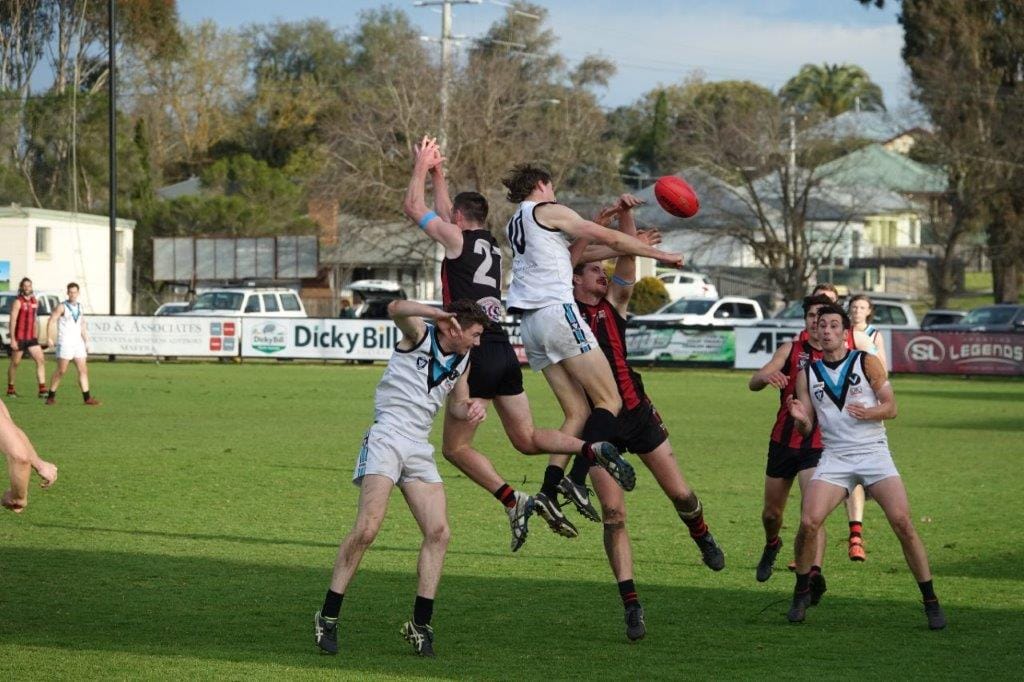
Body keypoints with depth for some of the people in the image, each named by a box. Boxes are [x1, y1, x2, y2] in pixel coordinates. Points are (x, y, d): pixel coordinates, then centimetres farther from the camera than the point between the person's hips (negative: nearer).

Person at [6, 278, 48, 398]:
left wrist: (36, 336, 20)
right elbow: (13, 321, -13)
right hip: (19, 338, -6)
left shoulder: (35, 301, 11)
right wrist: (12, 339, -19)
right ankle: (10, 390, 19)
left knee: (41, 361, -7)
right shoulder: (18, 302, -9)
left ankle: (42, 390, -10)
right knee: (15, 363, 6)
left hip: (31, 338, 6)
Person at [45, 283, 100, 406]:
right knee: (61, 371, -7)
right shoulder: (62, 307, -6)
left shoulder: (79, 307, 13)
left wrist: (86, 342, 15)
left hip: (78, 343, 6)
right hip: (65, 344, -6)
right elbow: (51, 321, -12)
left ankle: (87, 397, 2)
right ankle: (51, 396, 3)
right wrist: (49, 337, -23)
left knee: (83, 370, 1)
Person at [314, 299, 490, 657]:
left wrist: (471, 408, 6)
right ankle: (328, 617, -10)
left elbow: (457, 404, 29)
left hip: (419, 448, 7)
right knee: (366, 529, -18)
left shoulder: (462, 361, 17)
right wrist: (440, 314, -36)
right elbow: (396, 309, -24)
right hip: (387, 437, -7)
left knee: (438, 532, -5)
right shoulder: (420, 335, -3)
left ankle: (420, 625, 2)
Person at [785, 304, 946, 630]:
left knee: (902, 521, -16)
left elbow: (891, 407, 0)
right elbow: (807, 428, 9)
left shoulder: (867, 362, 1)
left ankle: (931, 602, -7)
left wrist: (867, 412, -21)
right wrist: (800, 419, -15)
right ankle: (801, 593, 8)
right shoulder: (807, 374, 7)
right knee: (808, 523, -16)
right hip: (834, 456, 2)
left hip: (874, 453, -2)